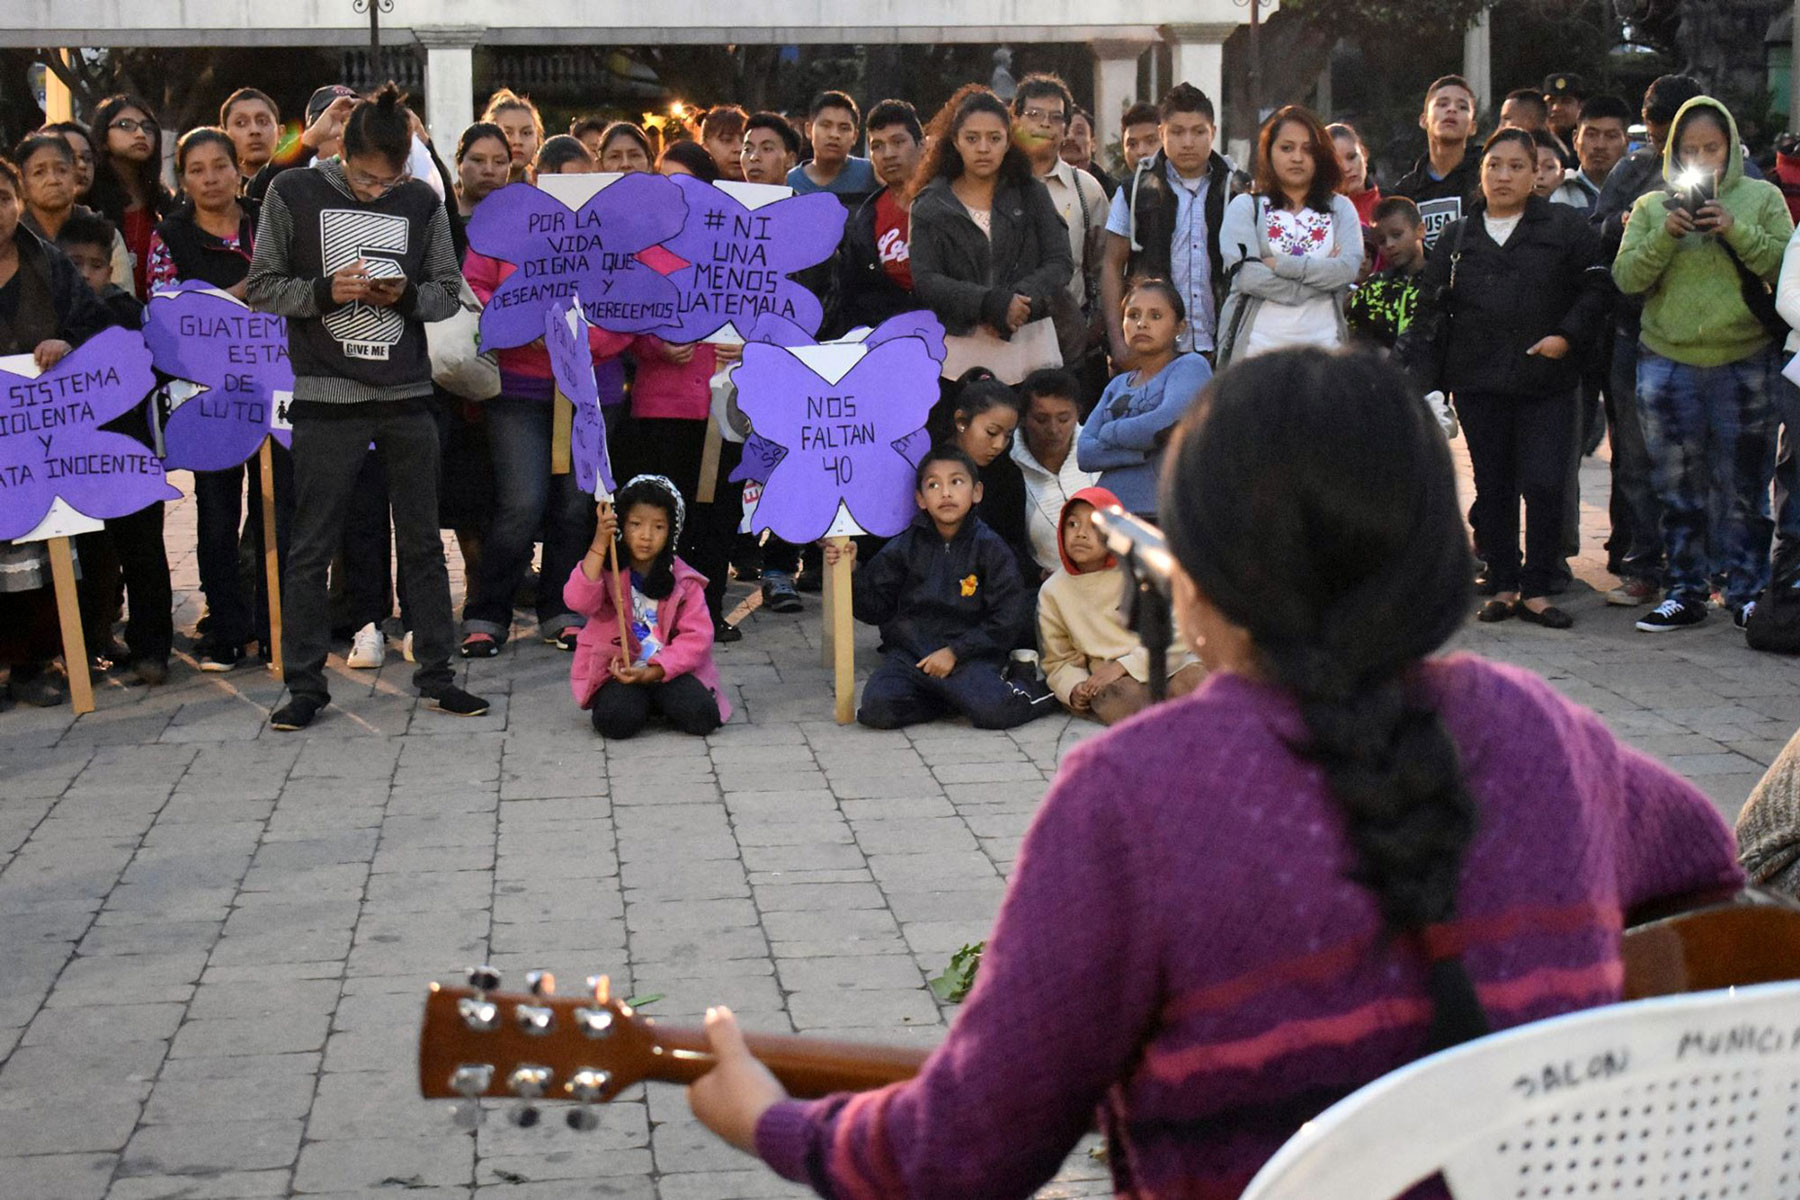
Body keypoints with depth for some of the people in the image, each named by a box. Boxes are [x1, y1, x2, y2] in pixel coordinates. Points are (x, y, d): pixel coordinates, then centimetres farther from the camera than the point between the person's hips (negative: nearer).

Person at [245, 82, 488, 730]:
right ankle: (305, 684, 12)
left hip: (407, 397, 2)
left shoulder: (422, 203, 4)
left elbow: (448, 290, 9)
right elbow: (261, 287, 0)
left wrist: (406, 295, -12)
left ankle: (436, 674, 19)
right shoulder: (295, 195, -3)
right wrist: (326, 292, -17)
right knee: (311, 549, 2)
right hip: (326, 399, -2)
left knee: (422, 543, 9)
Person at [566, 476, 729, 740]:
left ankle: (659, 701, 9)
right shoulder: (607, 571, -1)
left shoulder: (682, 580, 2)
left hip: (667, 670, 2)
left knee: (702, 717, -24)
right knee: (616, 720, -32)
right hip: (616, 671, -1)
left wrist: (651, 672, -18)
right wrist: (599, 545, -27)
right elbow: (579, 601, -22)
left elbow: (696, 636, -6)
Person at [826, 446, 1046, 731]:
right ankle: (956, 698, -3)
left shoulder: (989, 548, 2)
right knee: (877, 709, -26)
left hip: (969, 655, -2)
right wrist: (851, 571, -8)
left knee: (992, 711, -31)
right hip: (909, 651, 3)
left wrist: (955, 652, -11)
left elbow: (1009, 621, -3)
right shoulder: (905, 547, 9)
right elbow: (875, 609, 10)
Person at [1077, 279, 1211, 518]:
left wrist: (1110, 432, 2)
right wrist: (1144, 451, -8)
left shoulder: (1190, 366, 4)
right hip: (1109, 513, 5)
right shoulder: (1118, 385, 20)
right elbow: (1084, 453, 8)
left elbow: (1168, 423, -14)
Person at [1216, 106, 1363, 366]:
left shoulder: (1340, 208, 15)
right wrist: (1321, 273, -5)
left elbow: (1350, 268, -2)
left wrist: (1280, 265, -7)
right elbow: (1247, 276, -8)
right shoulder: (1245, 207, 8)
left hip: (1323, 346, 2)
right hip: (1258, 345, -2)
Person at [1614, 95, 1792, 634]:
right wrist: (1665, 235, -14)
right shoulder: (1651, 207, 9)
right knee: (1679, 488, 6)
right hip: (1667, 362, 2)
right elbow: (1626, 278, 0)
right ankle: (1685, 592, 15)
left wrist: (1735, 230, -15)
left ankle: (1746, 592, 12)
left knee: (1744, 486, 2)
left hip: (1745, 362, -2)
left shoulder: (1762, 197, 5)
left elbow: (1784, 265, -5)